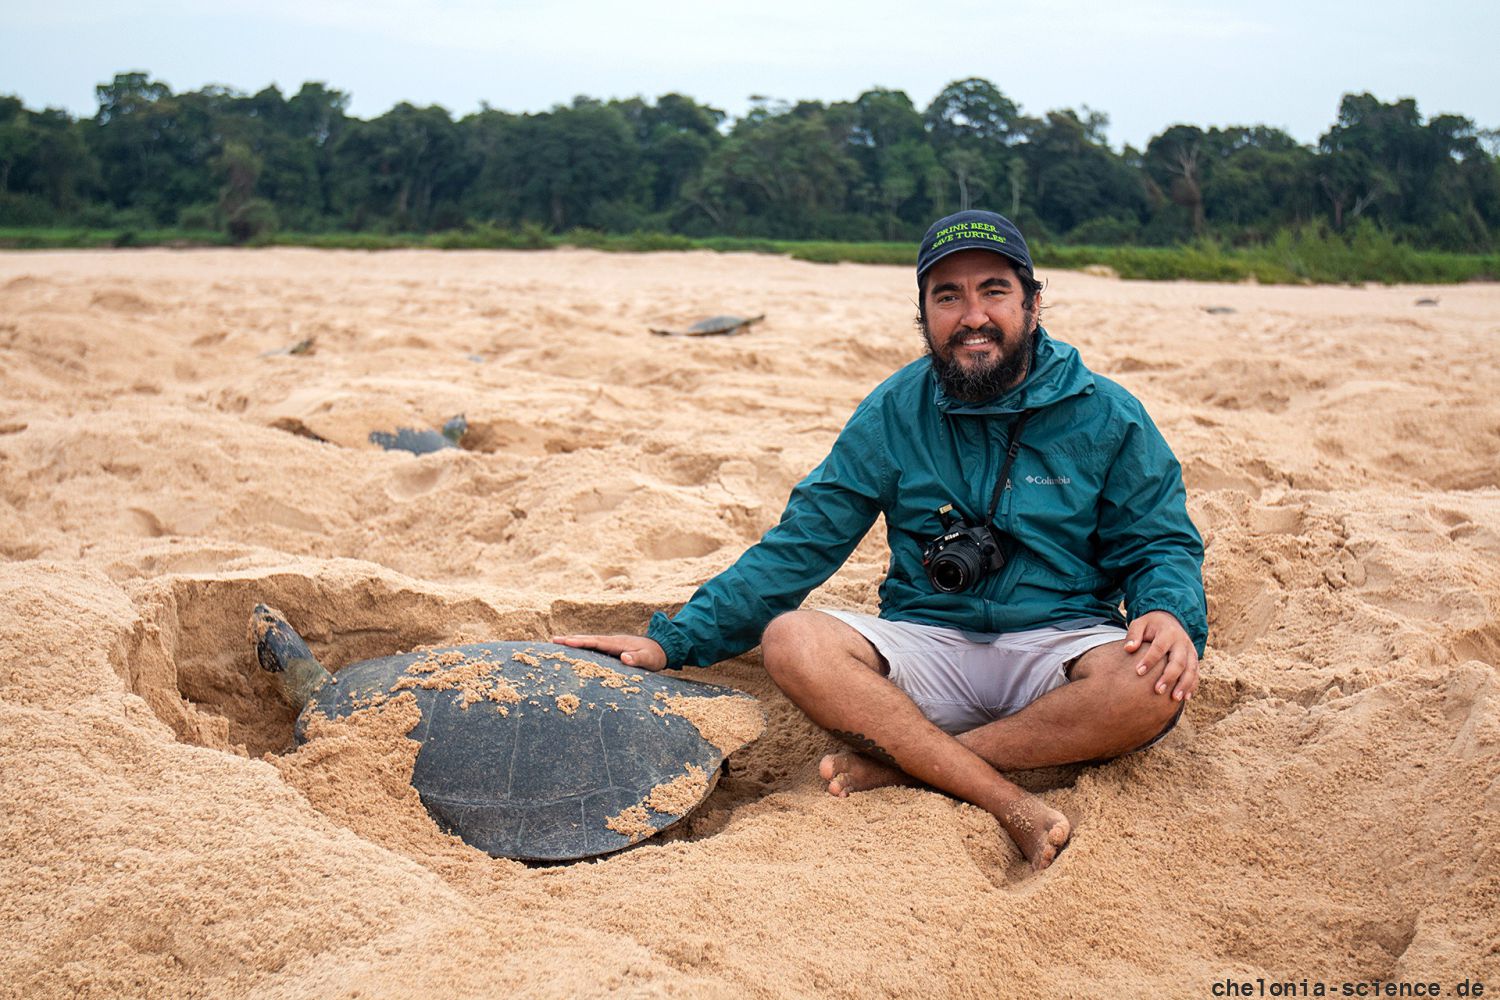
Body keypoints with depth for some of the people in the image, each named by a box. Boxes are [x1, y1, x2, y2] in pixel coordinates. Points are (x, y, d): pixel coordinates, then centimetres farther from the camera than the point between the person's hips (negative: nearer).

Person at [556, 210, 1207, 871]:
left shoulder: (1107, 417, 1)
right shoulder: (895, 413, 3)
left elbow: (1161, 545, 6)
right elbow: (800, 544, 2)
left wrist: (1171, 614, -20)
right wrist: (675, 639, -6)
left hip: (1060, 647, 0)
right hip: (928, 645, 1)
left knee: (1157, 682, -33)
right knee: (791, 642, -27)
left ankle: (903, 764, -26)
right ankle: (1013, 807, -33)